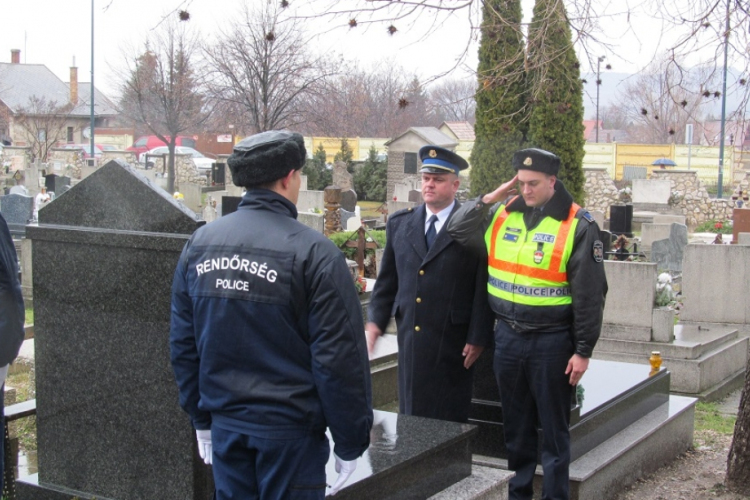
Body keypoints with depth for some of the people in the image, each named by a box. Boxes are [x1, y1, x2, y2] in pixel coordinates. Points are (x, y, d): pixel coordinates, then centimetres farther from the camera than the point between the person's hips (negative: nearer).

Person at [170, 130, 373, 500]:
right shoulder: (314, 253, -14)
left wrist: (200, 418, 17)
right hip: (290, 429, -5)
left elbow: (182, 342, 7)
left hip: (225, 424, 5)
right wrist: (350, 442, -5)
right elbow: (339, 357, -15)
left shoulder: (199, 243, 1)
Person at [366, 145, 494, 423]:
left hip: (452, 340, -4)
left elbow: (483, 288, -7)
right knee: (411, 409, 11)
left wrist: (478, 338, -9)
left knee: (448, 417, 5)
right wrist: (376, 320, 4)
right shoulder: (400, 223, 9)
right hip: (410, 335, 4)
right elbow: (387, 279, 13)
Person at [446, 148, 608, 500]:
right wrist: (490, 198, -7)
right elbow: (455, 232, 4)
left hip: (552, 342, -5)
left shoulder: (578, 226, -10)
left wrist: (583, 351, -10)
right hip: (507, 337, 5)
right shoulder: (501, 214, 4)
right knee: (515, 425, 16)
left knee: (553, 428, 7)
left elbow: (590, 295, -9)